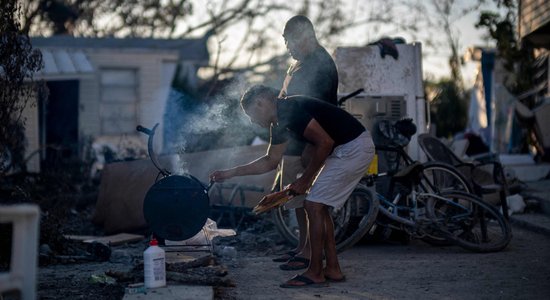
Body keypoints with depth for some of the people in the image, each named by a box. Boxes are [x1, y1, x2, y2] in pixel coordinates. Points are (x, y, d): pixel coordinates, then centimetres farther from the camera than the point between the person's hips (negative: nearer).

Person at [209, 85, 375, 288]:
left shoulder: (289, 110, -17)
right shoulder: (279, 123, 14)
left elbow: (325, 142, -21)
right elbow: (270, 161, 24)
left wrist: (304, 180, -11)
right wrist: (230, 173, 21)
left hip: (354, 147, -10)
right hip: (353, 148, 10)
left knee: (313, 206, -8)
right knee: (318, 207, 13)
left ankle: (315, 272, 0)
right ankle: (332, 269, 16)